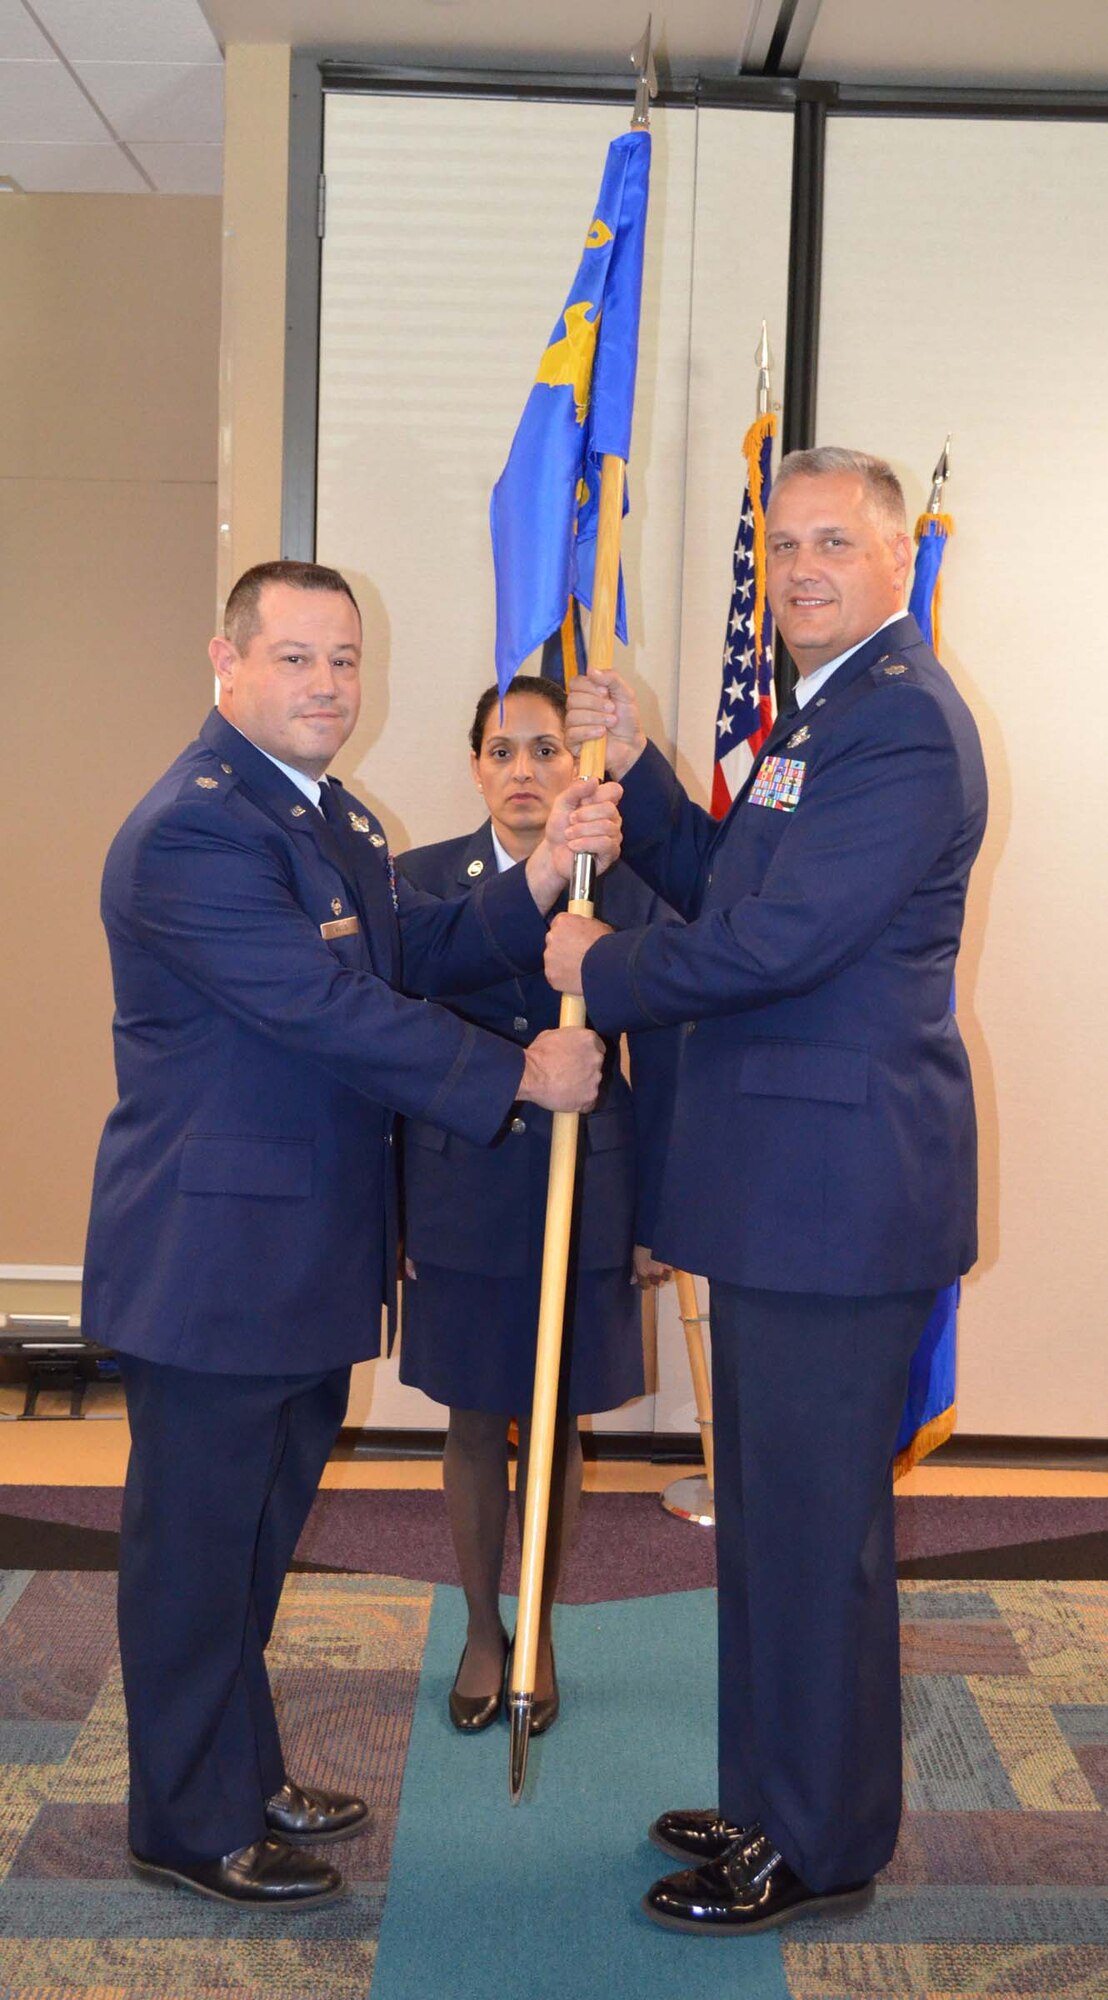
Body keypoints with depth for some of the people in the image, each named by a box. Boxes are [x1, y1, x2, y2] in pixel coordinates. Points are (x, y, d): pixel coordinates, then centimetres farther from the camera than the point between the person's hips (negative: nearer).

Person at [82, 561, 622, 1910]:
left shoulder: (337, 817, 14)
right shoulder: (192, 830, -20)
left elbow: (419, 957, 7)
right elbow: (334, 1012, -23)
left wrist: (540, 878, -8)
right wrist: (520, 1076, -17)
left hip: (310, 1255, 10)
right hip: (210, 1255, -10)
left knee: (259, 1531, 21)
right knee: (196, 1542, 5)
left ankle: (242, 1773, 37)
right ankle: (191, 1826, 22)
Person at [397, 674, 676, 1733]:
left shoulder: (629, 891, -3)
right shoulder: (421, 879, -1)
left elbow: (656, 1067, 0)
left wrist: (654, 1219, 0)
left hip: (583, 1201, 0)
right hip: (459, 1198, 1)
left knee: (556, 1426, 11)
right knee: (474, 1426, 11)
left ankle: (540, 1635, 30)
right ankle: (482, 1633, 30)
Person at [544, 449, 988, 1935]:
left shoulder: (901, 720, -17)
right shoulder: (825, 710, 18)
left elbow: (776, 940, -23)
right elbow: (721, 887, 20)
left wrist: (600, 974, -9)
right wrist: (633, 767, 7)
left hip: (839, 1186, -11)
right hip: (788, 1185, 11)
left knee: (815, 1527, 1)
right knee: (769, 1515, 20)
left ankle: (820, 1850, 17)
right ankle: (772, 1801, 35)